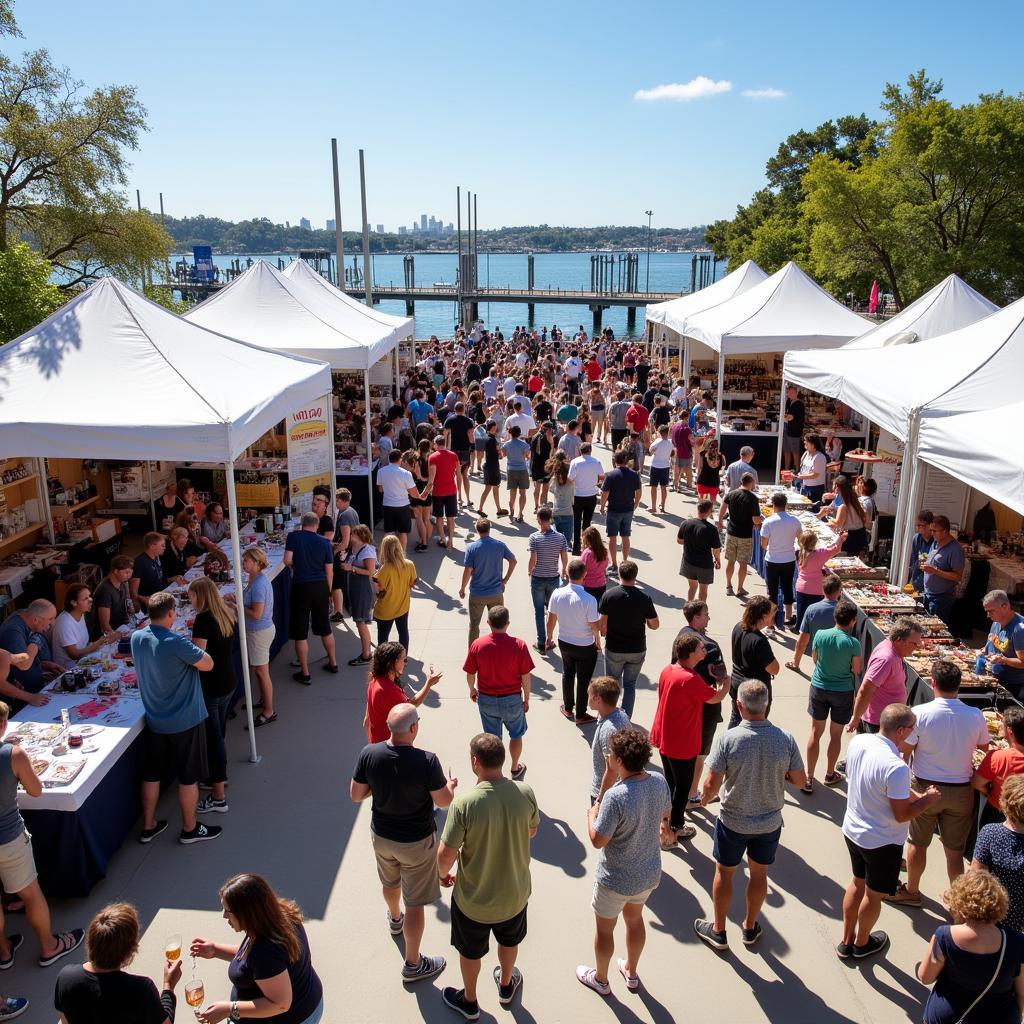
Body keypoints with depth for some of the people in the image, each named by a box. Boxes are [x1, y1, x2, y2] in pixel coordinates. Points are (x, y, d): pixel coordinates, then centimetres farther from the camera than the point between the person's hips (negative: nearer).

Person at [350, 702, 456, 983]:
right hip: (416, 842, -5)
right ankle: (413, 964, 29)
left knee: (390, 883, 33)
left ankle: (395, 919, 62)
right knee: (415, 903, 14)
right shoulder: (426, 761, -31)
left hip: (381, 835, 5)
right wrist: (450, 785, 3)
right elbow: (443, 801, -18)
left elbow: (355, 794, -7)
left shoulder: (369, 754, -20)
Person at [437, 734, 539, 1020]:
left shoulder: (463, 803, -32)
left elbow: (445, 856, -25)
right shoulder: (525, 793, -21)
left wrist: (443, 873, -3)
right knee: (509, 941, 33)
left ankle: (469, 1002, 50)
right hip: (515, 892, 3)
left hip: (474, 899, -3)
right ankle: (506, 985, 58)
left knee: (471, 952, 26)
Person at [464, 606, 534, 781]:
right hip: (512, 699, -1)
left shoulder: (477, 645, -16)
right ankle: (515, 768, 42)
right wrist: (526, 699, 4)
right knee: (516, 734, 25)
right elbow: (525, 676, -12)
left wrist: (472, 689, 16)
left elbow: (470, 673, -5)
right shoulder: (519, 645, -20)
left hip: (486, 699, 1)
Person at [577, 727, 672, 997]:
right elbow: (665, 813, 5)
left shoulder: (616, 796, -35)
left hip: (616, 880, -6)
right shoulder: (659, 781, -15)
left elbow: (598, 840, -26)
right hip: (650, 873, 6)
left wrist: (592, 814, -8)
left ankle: (600, 979, 44)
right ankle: (631, 972, 51)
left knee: (604, 928, 21)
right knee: (635, 919, 30)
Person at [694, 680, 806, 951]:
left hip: (733, 822, -2)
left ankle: (718, 931, 35)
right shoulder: (785, 739, -17)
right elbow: (799, 780, -6)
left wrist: (704, 799, 1)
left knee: (724, 872, 19)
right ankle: (750, 928, 42)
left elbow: (712, 785, -21)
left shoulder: (726, 739, -25)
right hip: (770, 822, 2)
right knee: (759, 873, 23)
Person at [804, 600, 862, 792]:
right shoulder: (853, 643, -20)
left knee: (815, 733, 12)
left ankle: (809, 779, 14)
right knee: (835, 735, 16)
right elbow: (856, 671, -9)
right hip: (842, 692, -2)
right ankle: (830, 774, 33)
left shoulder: (820, 635, -13)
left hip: (819, 688, 2)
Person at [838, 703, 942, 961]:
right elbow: (902, 815, -23)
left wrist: (912, 794, 4)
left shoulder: (858, 742, -11)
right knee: (874, 894, 19)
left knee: (857, 883, 27)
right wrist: (928, 800, -7)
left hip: (852, 830, 7)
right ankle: (862, 943, 41)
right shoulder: (896, 768, -34)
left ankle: (846, 941, 41)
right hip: (882, 842, -7)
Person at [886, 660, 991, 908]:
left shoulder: (920, 713, -21)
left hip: (926, 788, -2)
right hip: (961, 791, 2)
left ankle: (911, 891, 33)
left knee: (918, 843, 16)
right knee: (955, 849, 16)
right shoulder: (975, 716, -12)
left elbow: (905, 751, -13)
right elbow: (984, 747, 7)